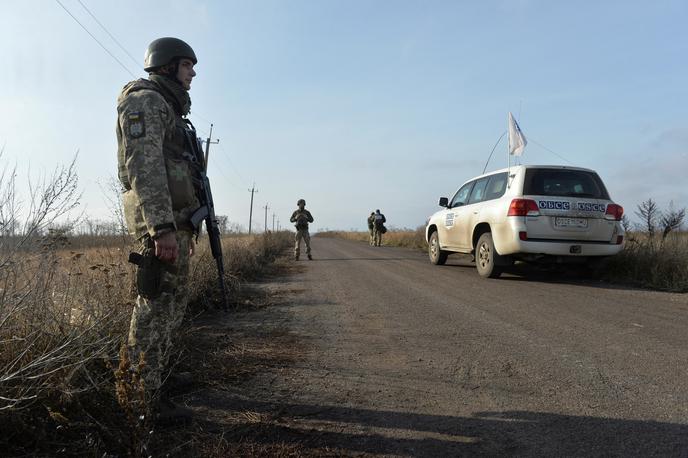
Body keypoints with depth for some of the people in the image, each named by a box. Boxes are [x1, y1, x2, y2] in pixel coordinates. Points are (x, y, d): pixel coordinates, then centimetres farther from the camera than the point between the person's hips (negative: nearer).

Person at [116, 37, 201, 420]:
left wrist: (185, 230, 24)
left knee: (175, 300, 16)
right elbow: (144, 165, -20)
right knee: (157, 304, -8)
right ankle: (144, 395, 0)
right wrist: (162, 227, -28)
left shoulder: (170, 111, 25)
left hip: (174, 218, 10)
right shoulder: (146, 101, -6)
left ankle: (160, 372, 28)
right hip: (161, 218, -10)